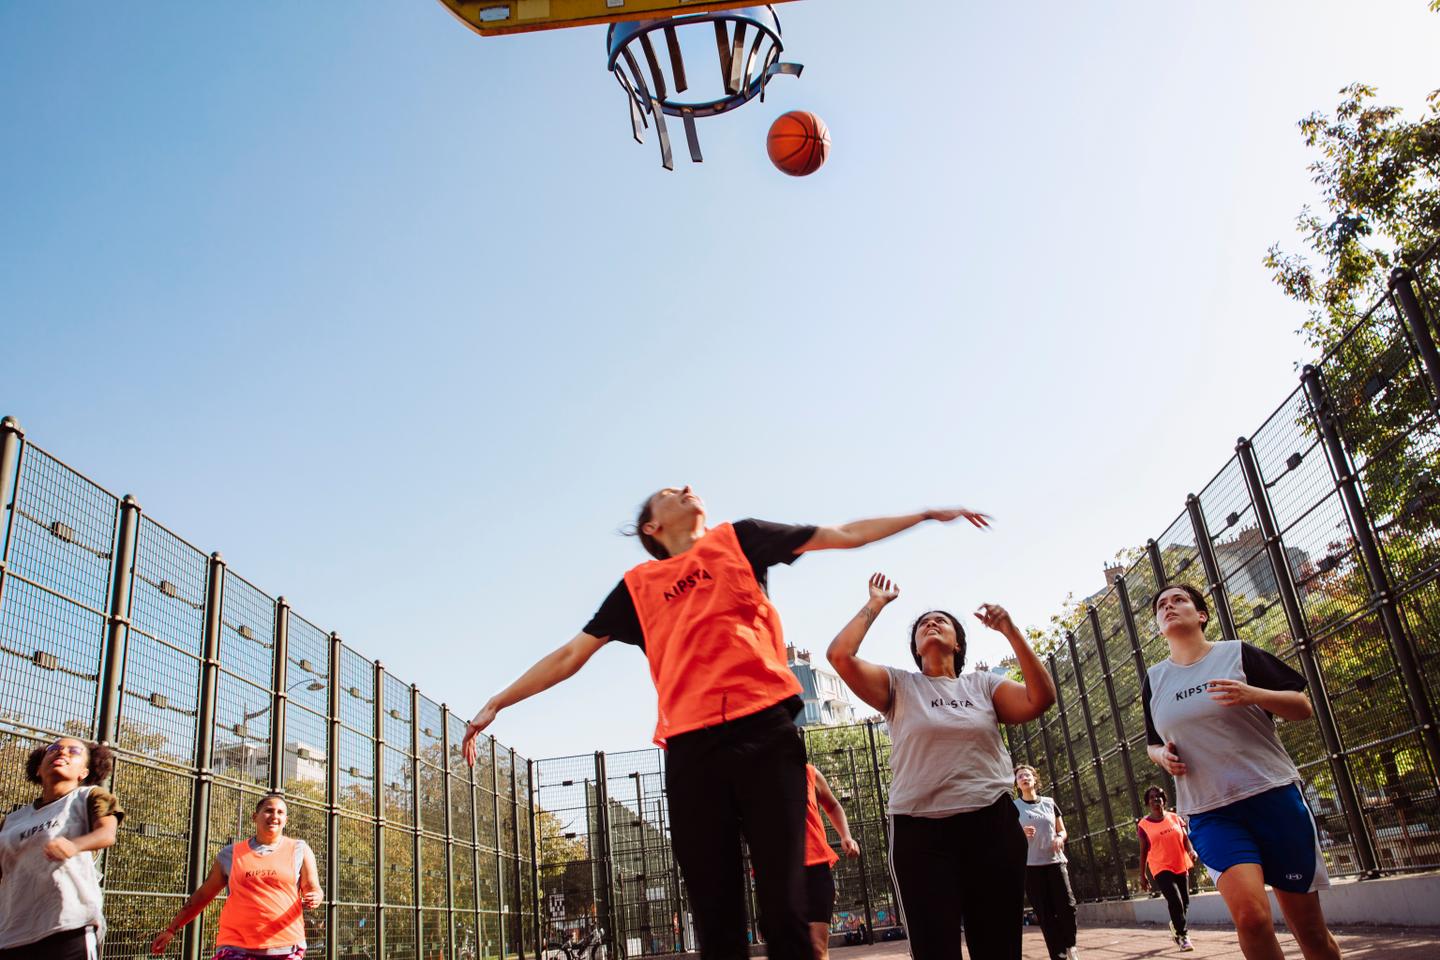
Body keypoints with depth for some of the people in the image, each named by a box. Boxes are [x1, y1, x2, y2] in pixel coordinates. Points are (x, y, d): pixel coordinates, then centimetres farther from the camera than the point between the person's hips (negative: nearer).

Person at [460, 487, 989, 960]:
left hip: (764, 731, -1)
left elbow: (845, 535, 20)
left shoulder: (737, 539, 19)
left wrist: (927, 513, 18)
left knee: (784, 904, -7)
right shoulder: (638, 585, 20)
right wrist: (497, 702, 17)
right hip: (691, 747, 1)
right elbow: (571, 653, 21)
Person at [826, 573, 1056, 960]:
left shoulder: (983, 685, 11)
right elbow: (840, 655, -8)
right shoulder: (899, 686, 6)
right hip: (920, 832, -2)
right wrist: (875, 604, 1)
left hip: (992, 826, 2)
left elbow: (1041, 698, -4)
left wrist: (1010, 631, -6)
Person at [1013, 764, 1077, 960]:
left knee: (1067, 906, -9)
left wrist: (1059, 838, -8)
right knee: (1045, 914, -2)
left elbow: (1062, 830, 15)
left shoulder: (1049, 803, 9)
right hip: (1030, 865, -2)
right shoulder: (1013, 807, 2)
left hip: (1055, 861, 2)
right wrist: (1022, 833, -18)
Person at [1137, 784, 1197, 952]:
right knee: (1175, 901, -19)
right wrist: (1142, 875, 3)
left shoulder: (1175, 818, 6)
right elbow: (1143, 851, 2)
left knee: (1184, 903, 9)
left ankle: (1175, 925, 39)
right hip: (1161, 869, -4)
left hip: (1181, 866, 4)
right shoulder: (1143, 825, -2)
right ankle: (1183, 936, -3)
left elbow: (1185, 839, 4)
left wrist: (1191, 851, -19)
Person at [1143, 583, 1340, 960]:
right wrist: (1162, 756, -1)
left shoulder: (1238, 653, 3)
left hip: (1273, 795, -1)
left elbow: (1303, 708, 3)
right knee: (1250, 914, -23)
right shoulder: (1154, 679, 11)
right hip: (1210, 812, 1)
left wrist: (1253, 694, -15)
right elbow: (1153, 744, 23)